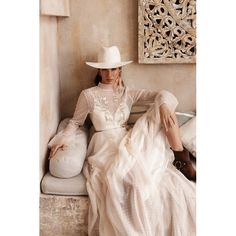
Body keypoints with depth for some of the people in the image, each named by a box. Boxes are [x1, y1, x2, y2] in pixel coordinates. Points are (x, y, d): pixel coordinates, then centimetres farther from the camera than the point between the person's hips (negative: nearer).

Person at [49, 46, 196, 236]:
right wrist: (64, 138, -5)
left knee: (163, 109, -15)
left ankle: (182, 160, -8)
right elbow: (76, 122, 14)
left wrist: (163, 104, -21)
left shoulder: (128, 93, 11)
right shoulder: (88, 95, 5)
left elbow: (161, 95, 3)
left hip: (129, 142, 4)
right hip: (105, 147, -3)